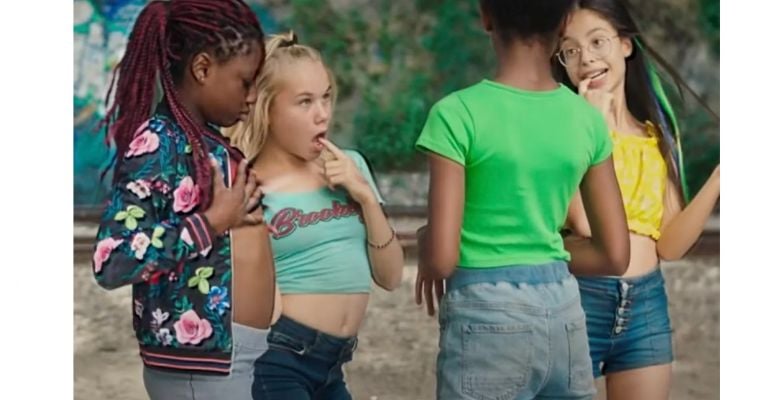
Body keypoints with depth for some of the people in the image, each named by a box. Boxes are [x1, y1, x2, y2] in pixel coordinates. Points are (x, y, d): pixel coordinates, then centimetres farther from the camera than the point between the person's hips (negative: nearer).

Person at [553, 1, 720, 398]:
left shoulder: (657, 135, 10)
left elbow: (669, 244, 5)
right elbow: (586, 224, -19)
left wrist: (720, 175, -4)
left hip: (648, 306, 5)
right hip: (578, 299, -5)